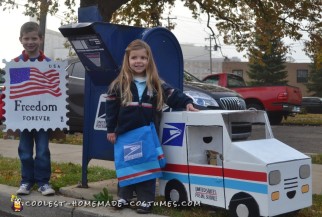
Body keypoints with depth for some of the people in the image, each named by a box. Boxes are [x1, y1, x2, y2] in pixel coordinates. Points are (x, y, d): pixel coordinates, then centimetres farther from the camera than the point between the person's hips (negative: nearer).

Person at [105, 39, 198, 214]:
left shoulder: (156, 85, 4)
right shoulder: (118, 85, -1)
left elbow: (173, 95, 3)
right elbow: (111, 108, -1)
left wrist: (187, 103, -14)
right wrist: (111, 130, -4)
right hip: (124, 134, 0)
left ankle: (146, 200, 11)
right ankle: (124, 197, 24)